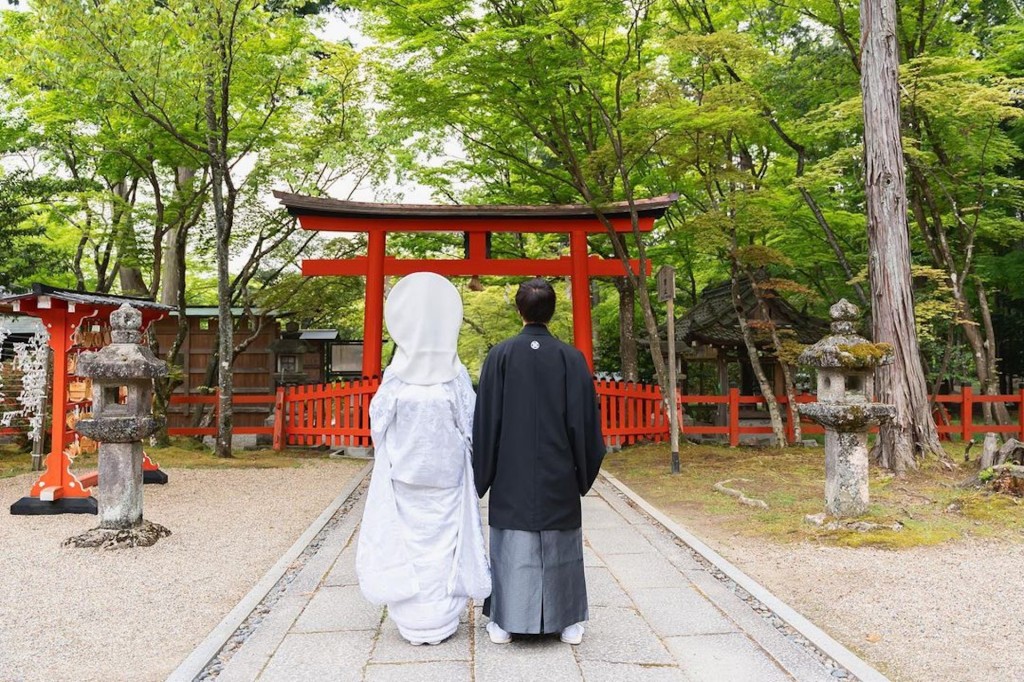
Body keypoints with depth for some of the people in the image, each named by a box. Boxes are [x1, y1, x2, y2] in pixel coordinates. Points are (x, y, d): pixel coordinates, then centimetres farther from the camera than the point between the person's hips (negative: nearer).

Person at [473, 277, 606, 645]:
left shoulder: (500, 355, -7)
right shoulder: (572, 357, -5)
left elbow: (485, 418, -4)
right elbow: (585, 419, -2)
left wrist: (481, 473, 5)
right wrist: (584, 470, 10)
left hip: (511, 473, 0)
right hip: (558, 474, 1)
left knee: (511, 545, 9)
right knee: (560, 545, 12)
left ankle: (504, 622, 16)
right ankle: (568, 622, 20)